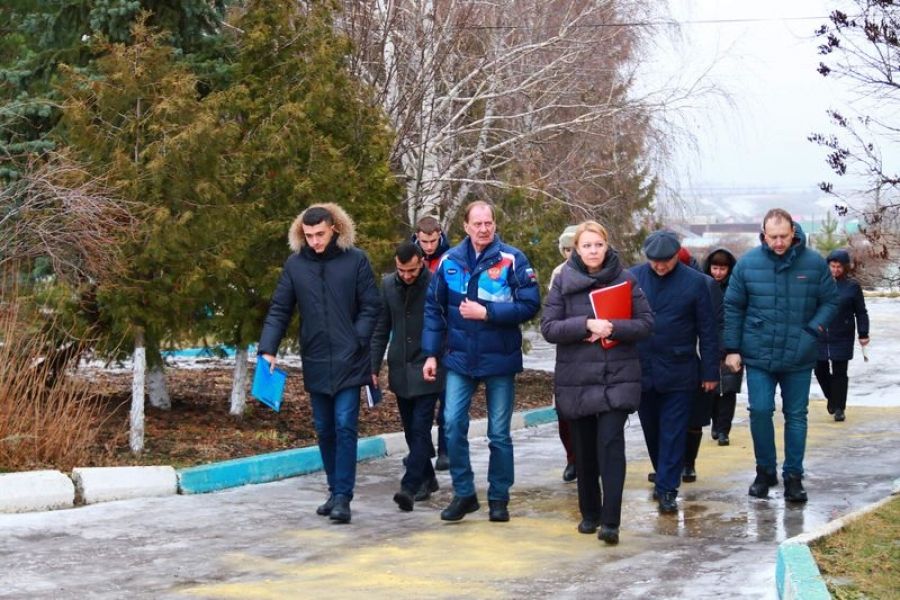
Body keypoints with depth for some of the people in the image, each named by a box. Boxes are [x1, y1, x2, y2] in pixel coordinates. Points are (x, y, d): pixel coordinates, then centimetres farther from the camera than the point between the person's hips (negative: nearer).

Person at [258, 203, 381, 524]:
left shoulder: (355, 260, -4)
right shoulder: (295, 264, 2)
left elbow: (371, 306, -1)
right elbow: (279, 311, 4)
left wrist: (357, 341, -10)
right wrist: (268, 349, -7)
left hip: (348, 362, -3)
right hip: (315, 363, 3)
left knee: (345, 427, -7)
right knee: (324, 430, 11)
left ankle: (343, 496, -4)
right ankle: (335, 491, 22)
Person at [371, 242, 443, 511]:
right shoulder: (388, 284, 4)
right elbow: (381, 329, 10)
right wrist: (374, 367, 7)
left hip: (427, 369, -5)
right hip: (400, 369, 5)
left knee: (420, 428, -11)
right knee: (411, 430, 11)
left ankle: (409, 486, -17)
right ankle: (426, 479, 24)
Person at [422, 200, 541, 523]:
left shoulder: (512, 259, -8)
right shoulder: (450, 261, 2)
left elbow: (530, 304, -12)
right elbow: (434, 308, 8)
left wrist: (487, 313, -18)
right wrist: (432, 353, 4)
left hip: (500, 359, -2)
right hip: (460, 359, 2)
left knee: (499, 432, 7)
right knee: (453, 424, -5)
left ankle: (498, 497, 19)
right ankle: (463, 493, 10)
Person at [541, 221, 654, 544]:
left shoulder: (624, 279, 1)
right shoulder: (563, 281, 2)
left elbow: (646, 323, -1)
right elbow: (549, 327, -4)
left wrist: (612, 328, -16)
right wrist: (586, 325, -17)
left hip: (617, 377, -2)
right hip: (576, 379, 2)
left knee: (611, 443, -12)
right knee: (584, 448, 10)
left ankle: (610, 521, -14)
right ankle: (589, 513, 26)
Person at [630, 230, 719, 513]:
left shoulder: (695, 282, -5)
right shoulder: (634, 277, -1)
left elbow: (707, 330, -2)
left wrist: (710, 372, -3)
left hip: (679, 373, -3)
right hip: (641, 370, 3)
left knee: (673, 433, -1)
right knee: (651, 430, 15)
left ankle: (667, 489, 3)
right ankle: (664, 477, 33)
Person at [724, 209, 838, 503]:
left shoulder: (814, 264, -6)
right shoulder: (747, 263, -5)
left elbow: (830, 301, 2)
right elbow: (733, 307, 2)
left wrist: (814, 330, -14)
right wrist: (732, 349, 0)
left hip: (799, 357, 0)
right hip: (758, 355, 0)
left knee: (796, 416, 7)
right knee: (760, 411, -1)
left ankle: (793, 476, 17)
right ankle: (765, 471, 17)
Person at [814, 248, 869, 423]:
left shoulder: (852, 286, 0)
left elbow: (861, 312, 3)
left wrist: (863, 334, -3)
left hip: (842, 338, -2)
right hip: (820, 336, 2)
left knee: (839, 373, -1)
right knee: (820, 371, 6)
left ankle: (839, 408, 8)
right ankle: (831, 398, 31)